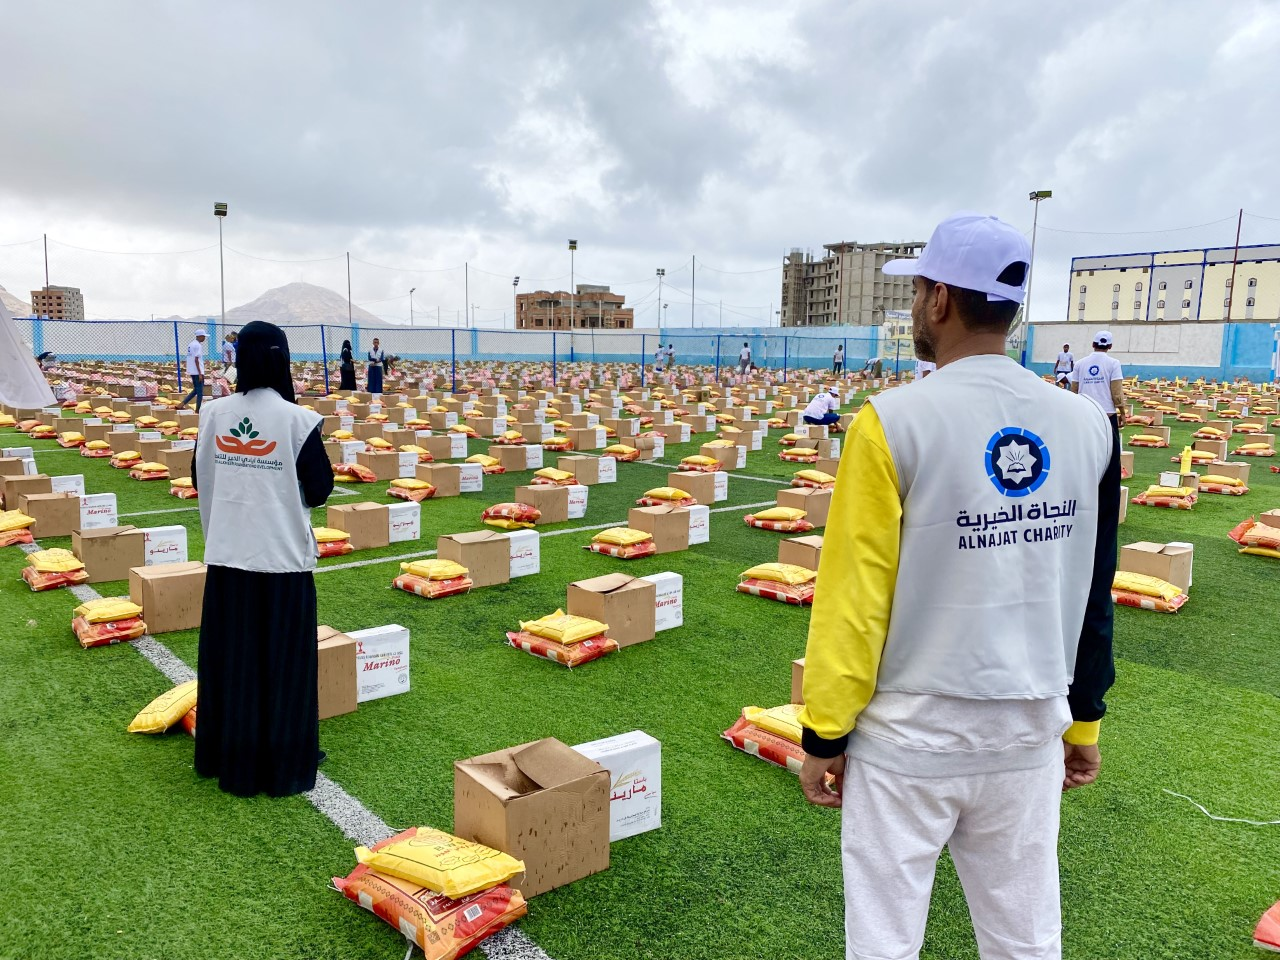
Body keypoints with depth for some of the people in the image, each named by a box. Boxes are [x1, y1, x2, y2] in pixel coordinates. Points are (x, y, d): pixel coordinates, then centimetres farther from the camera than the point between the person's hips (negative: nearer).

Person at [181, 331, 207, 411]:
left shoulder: (190, 344, 14)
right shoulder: (198, 345, -14)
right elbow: (196, 360, -19)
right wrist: (200, 373, -18)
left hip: (191, 371, 9)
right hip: (197, 372, -9)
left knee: (195, 390, 18)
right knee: (200, 392, -2)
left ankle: (182, 404, 10)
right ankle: (197, 410, 0)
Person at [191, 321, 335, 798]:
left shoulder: (214, 414, -1)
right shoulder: (296, 419, -13)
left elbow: (201, 481, 9)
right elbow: (320, 489, -8)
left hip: (226, 554, 4)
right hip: (283, 555, -4)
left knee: (229, 659, 15)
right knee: (283, 663, 6)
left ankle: (228, 758, 29)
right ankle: (283, 764, 16)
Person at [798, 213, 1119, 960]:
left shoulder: (896, 422, -15)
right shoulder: (1086, 424, 0)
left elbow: (854, 597, -15)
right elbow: (1094, 596, 8)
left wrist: (824, 734, -5)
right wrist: (1084, 720, 19)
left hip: (910, 736, -5)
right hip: (1030, 733, 5)